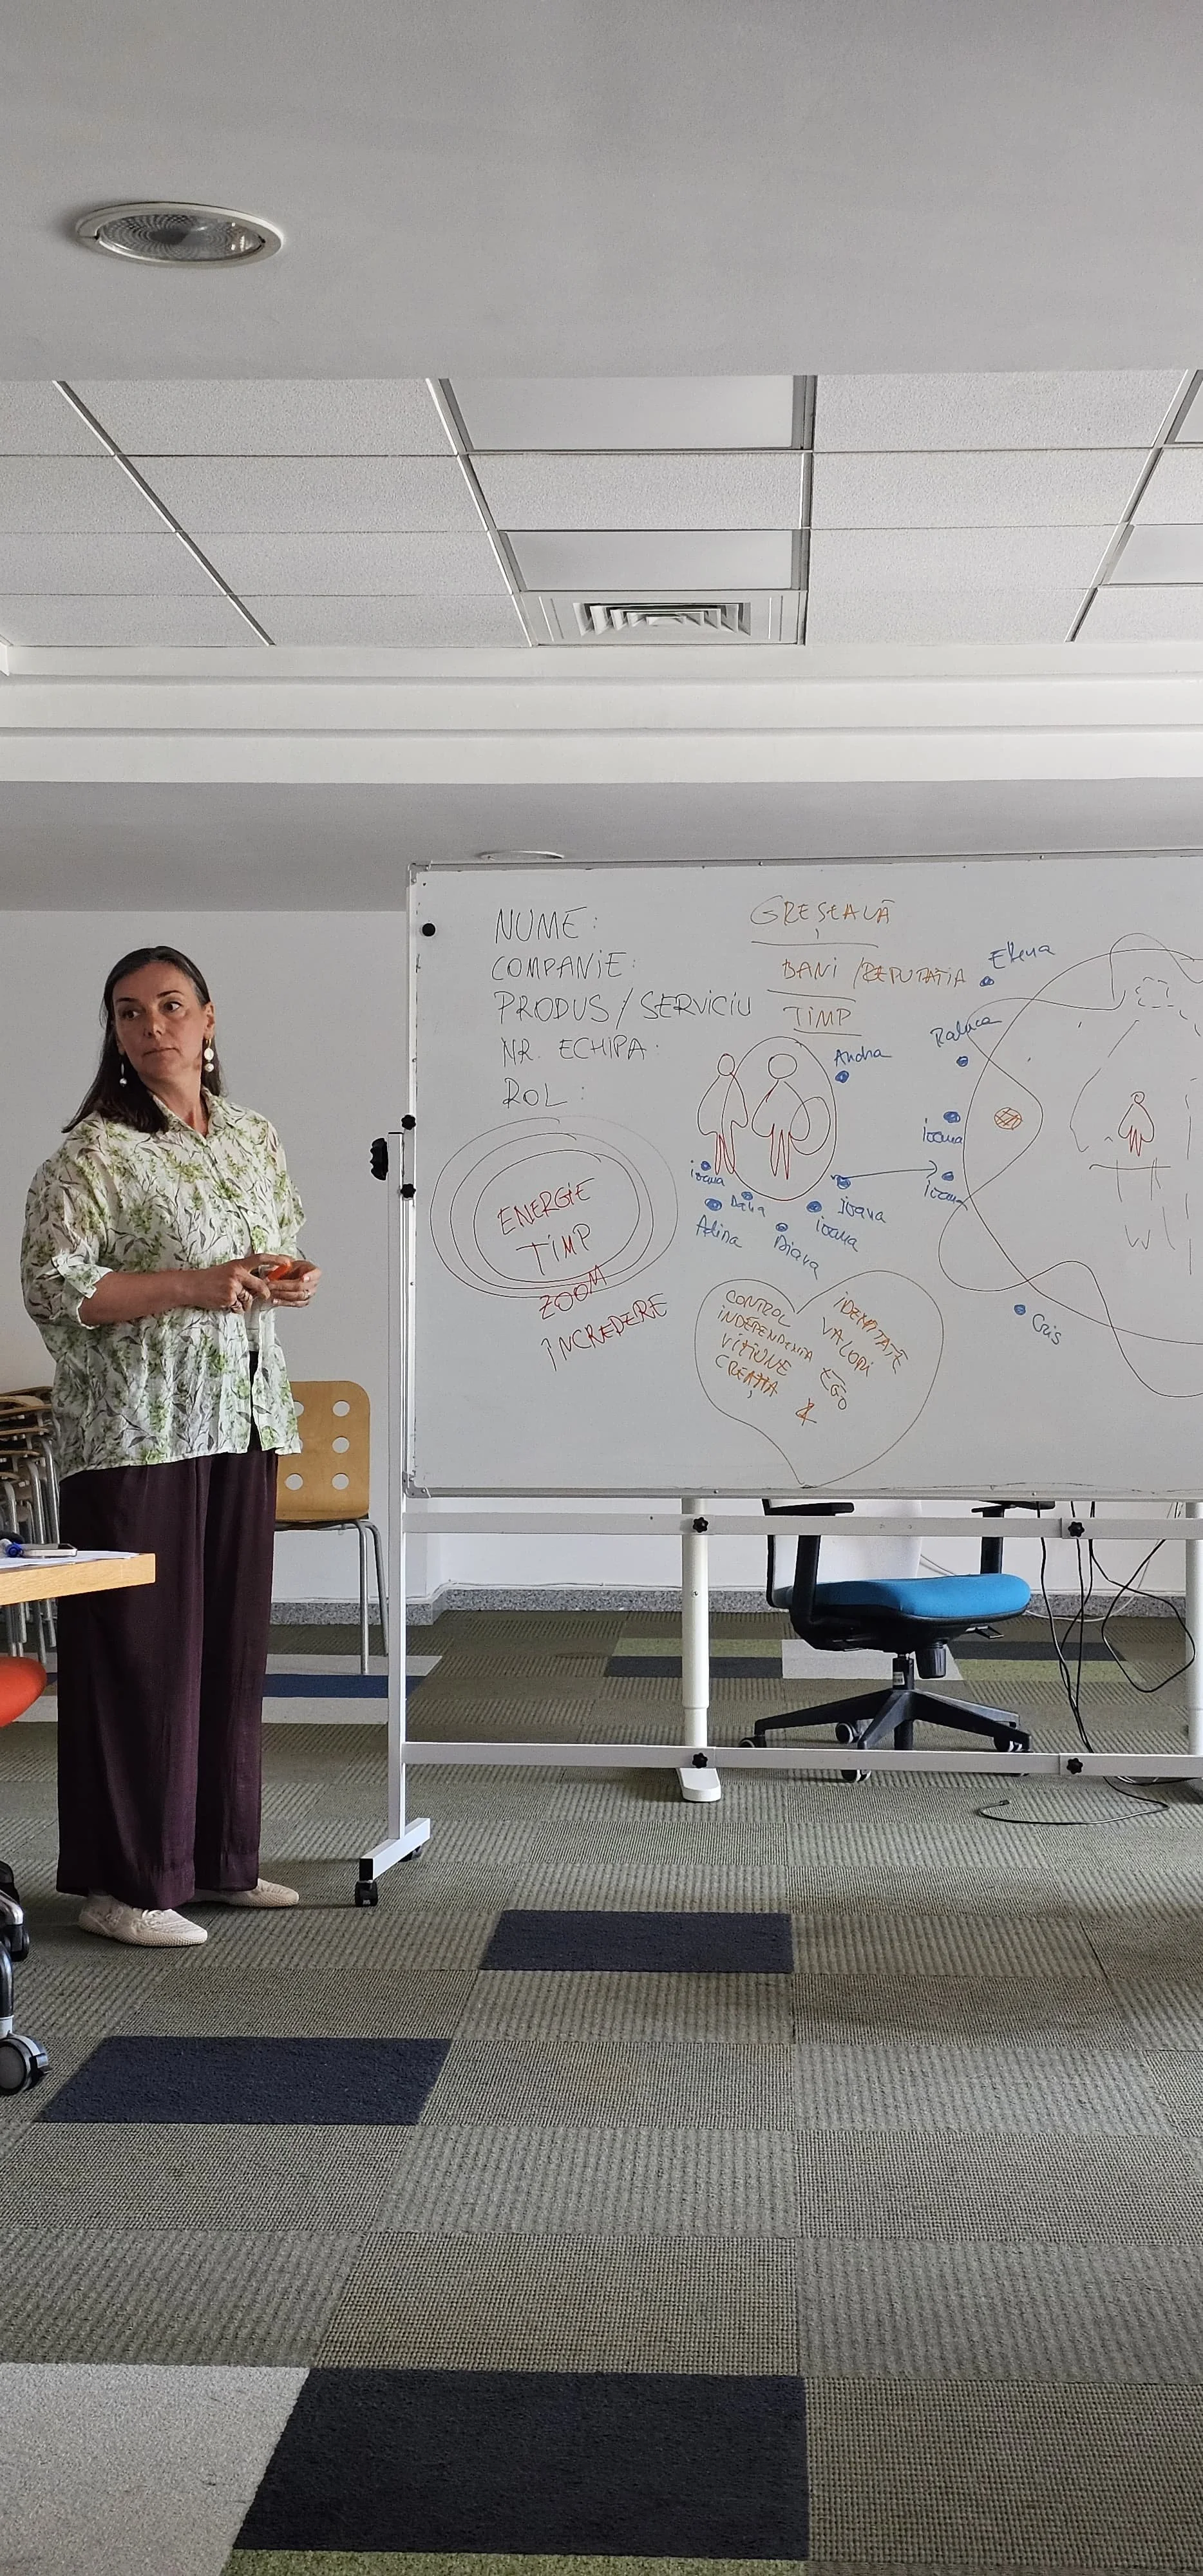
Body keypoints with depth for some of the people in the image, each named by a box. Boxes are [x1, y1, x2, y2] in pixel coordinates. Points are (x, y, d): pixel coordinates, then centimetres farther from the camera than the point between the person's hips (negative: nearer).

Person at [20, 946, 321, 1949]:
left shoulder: (257, 1139, 13)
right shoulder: (94, 1152, -8)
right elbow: (51, 1287, -14)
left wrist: (291, 1278, 1)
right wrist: (192, 1285, -20)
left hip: (243, 1421, 7)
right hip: (137, 1432, -7)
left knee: (233, 1638, 11)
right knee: (141, 1643, -4)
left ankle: (218, 1855, 24)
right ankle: (124, 1882, 6)